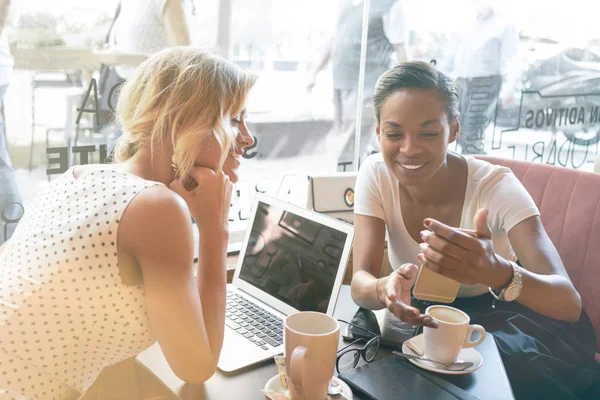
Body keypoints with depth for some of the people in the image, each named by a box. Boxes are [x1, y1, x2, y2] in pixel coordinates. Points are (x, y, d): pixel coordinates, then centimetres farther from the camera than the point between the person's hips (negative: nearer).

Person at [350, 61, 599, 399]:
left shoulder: (496, 186, -24)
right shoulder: (376, 175, -16)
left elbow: (570, 303, -33)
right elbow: (361, 280, -22)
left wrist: (495, 273, -55)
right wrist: (385, 290, -47)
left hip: (502, 316, -2)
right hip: (422, 316, 3)